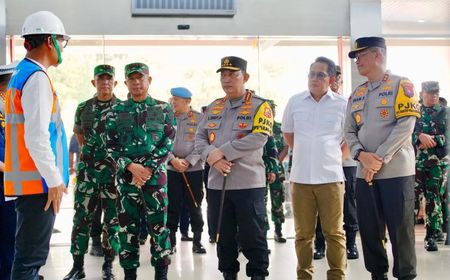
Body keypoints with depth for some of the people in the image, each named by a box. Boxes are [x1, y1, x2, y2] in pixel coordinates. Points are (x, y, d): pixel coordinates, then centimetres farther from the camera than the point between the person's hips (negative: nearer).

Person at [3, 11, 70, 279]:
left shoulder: (20, 74, 17)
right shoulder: (37, 77, -14)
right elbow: (36, 138, -22)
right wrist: (54, 180, -15)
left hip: (29, 181, 10)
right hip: (38, 182, -10)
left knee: (29, 255, 16)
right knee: (31, 257, -5)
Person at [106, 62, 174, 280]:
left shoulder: (163, 109, 5)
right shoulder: (117, 111, 8)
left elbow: (168, 144, -2)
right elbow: (111, 146, 3)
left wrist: (148, 169, -12)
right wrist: (131, 166, -12)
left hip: (156, 174, -1)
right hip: (126, 176, 2)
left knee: (158, 225, 0)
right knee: (127, 227, 5)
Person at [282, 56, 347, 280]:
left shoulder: (342, 104, -1)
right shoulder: (295, 102, 5)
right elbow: (287, 132, 19)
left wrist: (336, 156, 8)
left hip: (330, 177, -2)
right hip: (300, 177, 2)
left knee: (334, 232, 4)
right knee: (303, 233, 9)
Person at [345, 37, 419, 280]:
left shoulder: (401, 85, -2)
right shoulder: (356, 94, 16)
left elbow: (405, 125, -12)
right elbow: (349, 131, 12)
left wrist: (379, 159, -16)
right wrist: (361, 155, -9)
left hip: (396, 171, -5)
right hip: (364, 173, 6)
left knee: (400, 229, -2)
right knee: (369, 229, 9)